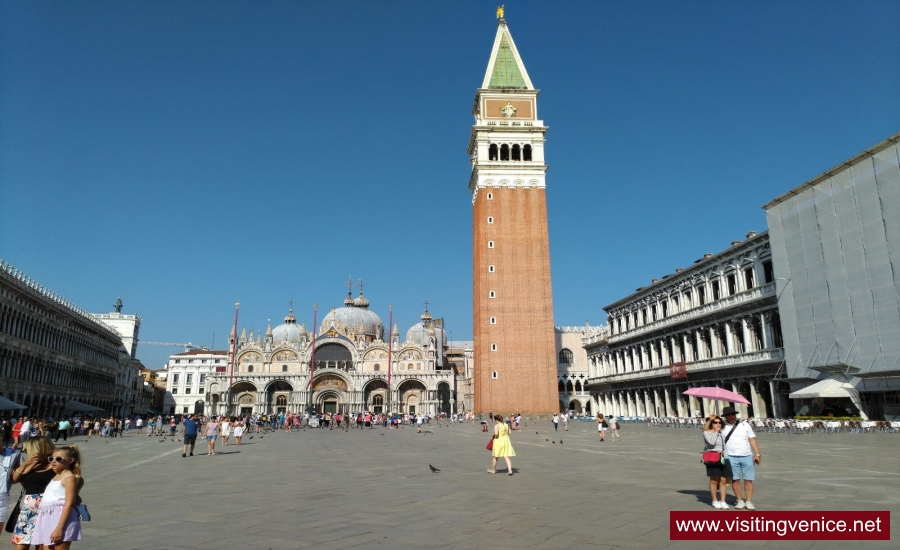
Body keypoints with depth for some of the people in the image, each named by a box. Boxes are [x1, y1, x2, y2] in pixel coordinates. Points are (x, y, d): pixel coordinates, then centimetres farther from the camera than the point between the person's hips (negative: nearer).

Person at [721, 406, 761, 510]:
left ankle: (749, 502, 8)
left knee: (748, 480, 1)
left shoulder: (744, 424, 5)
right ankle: (740, 501, 13)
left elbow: (752, 439, 5)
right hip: (731, 457, 0)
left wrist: (757, 454, -2)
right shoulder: (722, 427, 5)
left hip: (747, 456, 0)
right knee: (735, 480, 2)